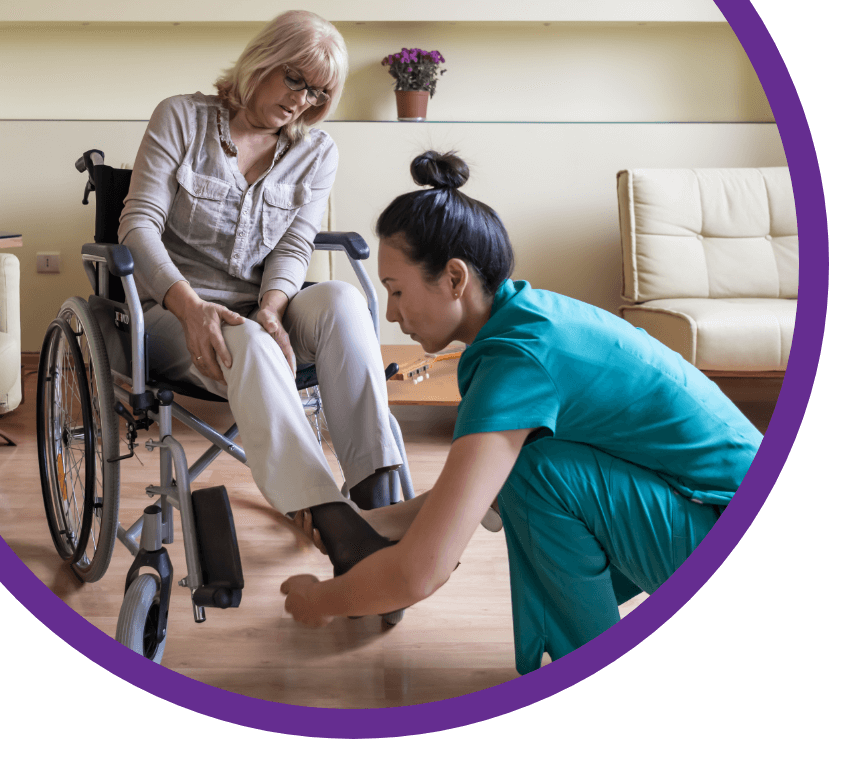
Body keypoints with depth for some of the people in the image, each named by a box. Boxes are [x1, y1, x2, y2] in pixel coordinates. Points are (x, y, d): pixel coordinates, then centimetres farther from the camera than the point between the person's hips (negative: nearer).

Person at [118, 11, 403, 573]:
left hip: (262, 311, 3)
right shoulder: (182, 118, 0)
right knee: (248, 344, -38)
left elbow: (294, 247, 0)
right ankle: (333, 523, -49)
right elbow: (139, 224, -9)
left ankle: (375, 500, -39)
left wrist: (270, 308, -23)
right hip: (175, 312, -2)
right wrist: (190, 304, -26)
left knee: (342, 299, -31)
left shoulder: (317, 153, 9)